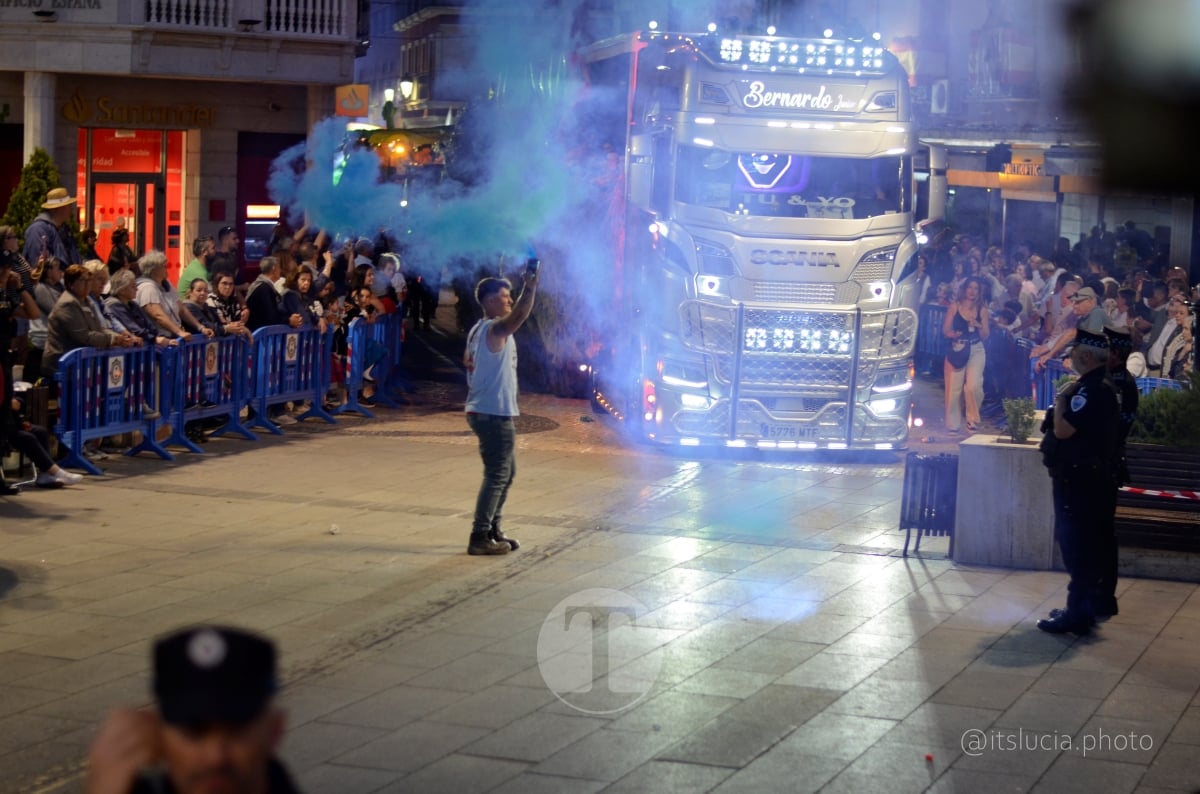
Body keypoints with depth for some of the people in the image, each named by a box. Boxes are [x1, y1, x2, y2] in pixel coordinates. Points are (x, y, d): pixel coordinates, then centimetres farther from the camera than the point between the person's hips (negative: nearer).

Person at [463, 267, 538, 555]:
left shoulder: (478, 331, 14)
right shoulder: (495, 329, -16)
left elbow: (468, 359, 25)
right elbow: (518, 317, -37)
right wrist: (530, 288, -49)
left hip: (484, 410, 11)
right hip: (494, 414, -11)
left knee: (506, 472, 19)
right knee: (497, 475, -6)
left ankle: (492, 529, 26)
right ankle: (480, 537, -5)